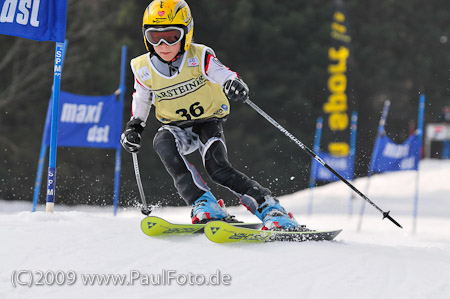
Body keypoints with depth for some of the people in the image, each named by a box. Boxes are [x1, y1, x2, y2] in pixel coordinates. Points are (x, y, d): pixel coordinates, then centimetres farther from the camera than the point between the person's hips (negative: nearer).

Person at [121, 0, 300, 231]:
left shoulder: (199, 57, -19)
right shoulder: (144, 69, -9)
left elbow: (222, 73, -35)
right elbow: (141, 102, 11)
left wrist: (234, 84, -56)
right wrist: (134, 127, 0)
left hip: (209, 121, -3)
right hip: (177, 127, 3)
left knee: (218, 168, -28)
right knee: (163, 143, -32)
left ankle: (270, 209, -20)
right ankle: (206, 207, -35)